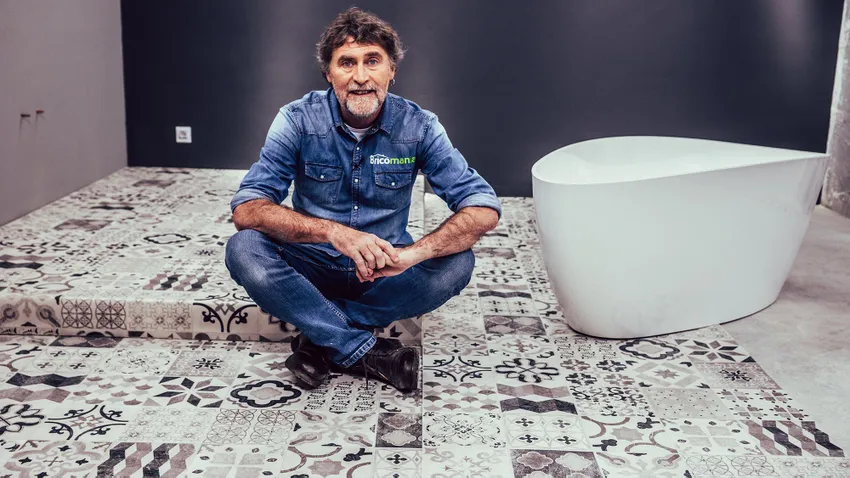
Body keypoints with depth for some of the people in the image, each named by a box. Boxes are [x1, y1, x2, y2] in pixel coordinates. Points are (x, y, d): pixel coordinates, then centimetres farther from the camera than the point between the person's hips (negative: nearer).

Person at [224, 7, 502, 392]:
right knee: (244, 249, -29)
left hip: (382, 273, 1)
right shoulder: (299, 120, -12)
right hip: (311, 267, -1)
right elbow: (246, 209, -21)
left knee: (456, 262, -26)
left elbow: (484, 209, -18)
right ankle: (367, 352, -25)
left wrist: (412, 253, -36)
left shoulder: (418, 126, -11)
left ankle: (323, 340, -18)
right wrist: (333, 231, -38)